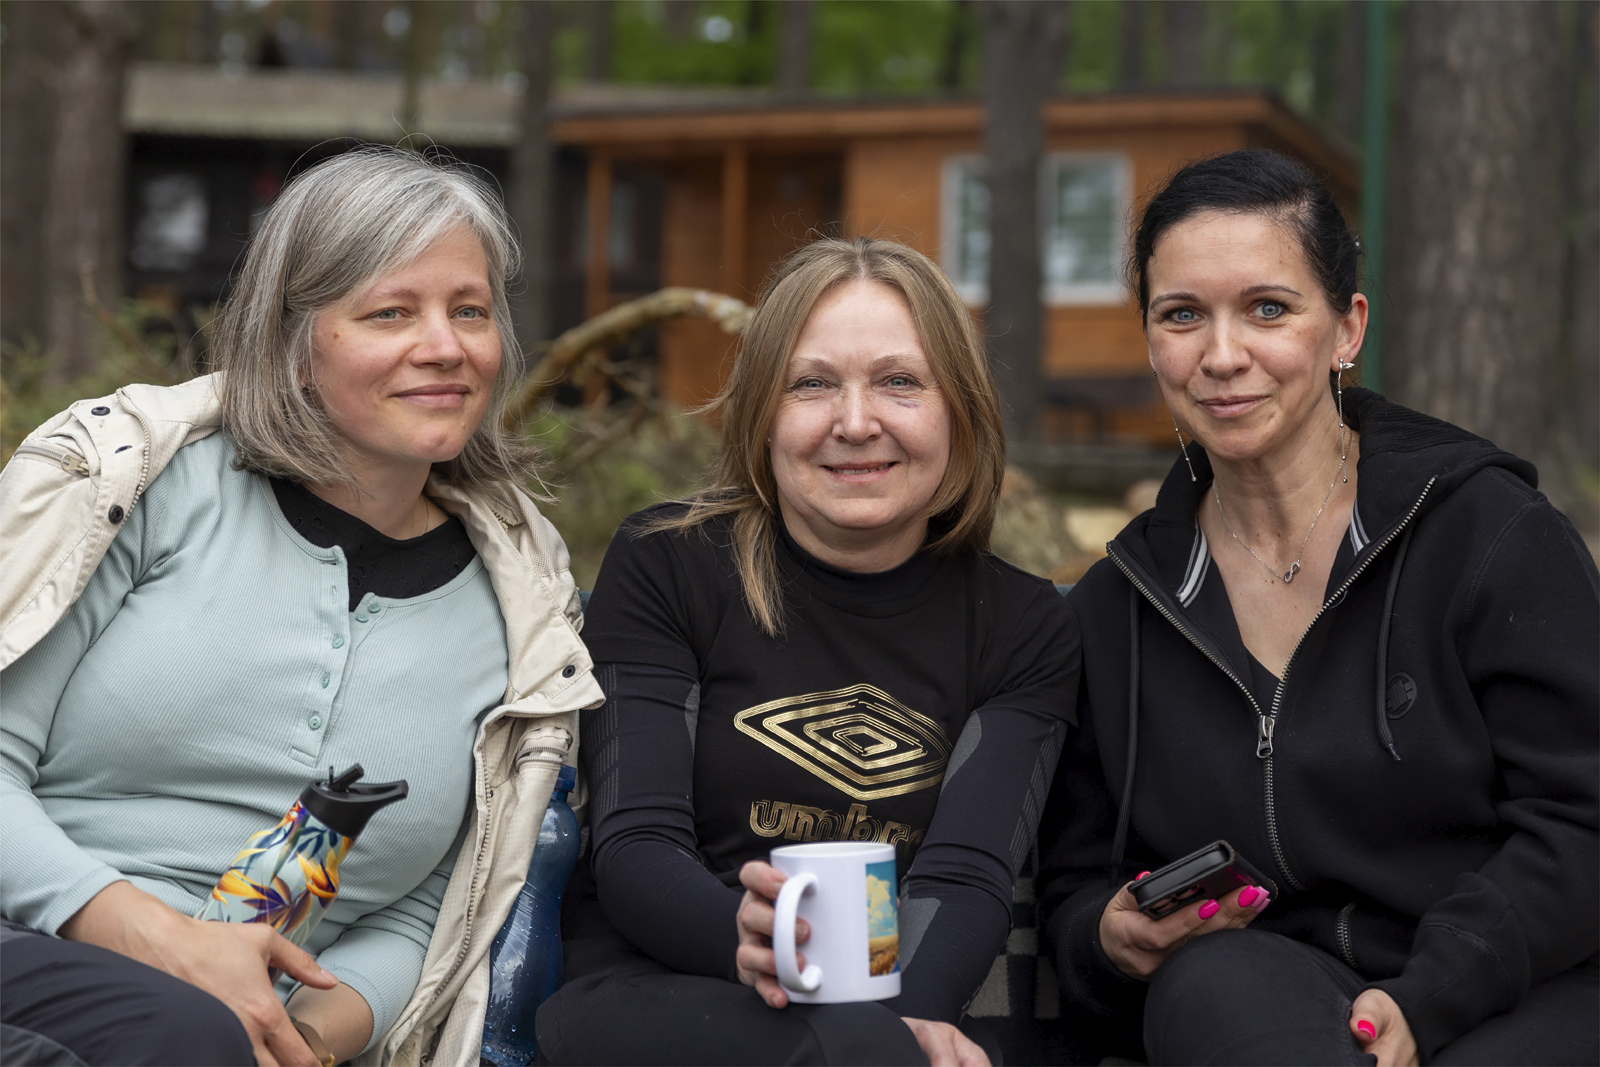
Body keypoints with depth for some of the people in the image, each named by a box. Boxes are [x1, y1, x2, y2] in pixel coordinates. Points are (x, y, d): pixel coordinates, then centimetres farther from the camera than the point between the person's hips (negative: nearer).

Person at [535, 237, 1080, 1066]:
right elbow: (633, 850, -3)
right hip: (649, 992, -2)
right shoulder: (664, 567, 4)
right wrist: (751, 940, -26)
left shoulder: (1022, 627, 9)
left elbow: (966, 877, -5)